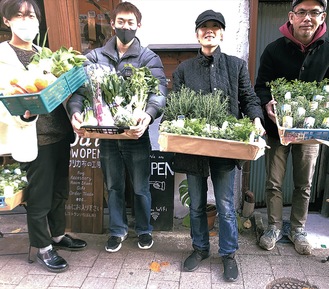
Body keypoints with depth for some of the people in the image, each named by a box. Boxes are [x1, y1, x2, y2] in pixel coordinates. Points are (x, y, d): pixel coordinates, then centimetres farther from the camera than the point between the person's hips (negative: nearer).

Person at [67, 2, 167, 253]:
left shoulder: (149, 58, -4)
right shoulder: (95, 57, 4)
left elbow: (159, 90, -18)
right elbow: (80, 87, -5)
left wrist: (148, 114, -39)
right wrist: (75, 111, -26)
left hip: (136, 134, -2)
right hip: (106, 135, 2)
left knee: (141, 188, 12)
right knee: (114, 187, 17)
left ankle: (144, 229, 36)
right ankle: (117, 230, 38)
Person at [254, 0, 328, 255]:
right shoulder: (275, 49, -6)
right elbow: (261, 85, -5)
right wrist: (267, 104, -26)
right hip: (278, 127, -2)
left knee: (304, 184, 12)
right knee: (274, 182, 6)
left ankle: (298, 230, 31)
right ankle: (274, 227, 25)